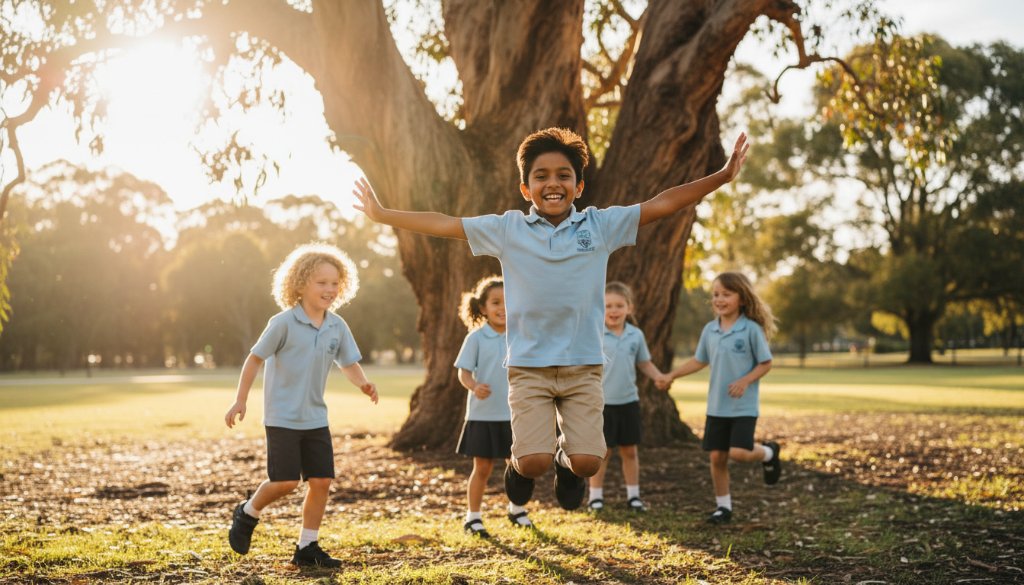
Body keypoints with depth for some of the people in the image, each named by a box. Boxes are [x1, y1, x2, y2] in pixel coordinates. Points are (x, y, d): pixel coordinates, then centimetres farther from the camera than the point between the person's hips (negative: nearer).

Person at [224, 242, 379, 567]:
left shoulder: (337, 327, 0)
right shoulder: (284, 323, -14)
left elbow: (349, 364, 7)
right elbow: (255, 358, -7)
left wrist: (363, 383, -15)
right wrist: (240, 401, -6)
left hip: (315, 418, 5)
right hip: (282, 417, -5)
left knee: (321, 481, 1)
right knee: (286, 481, -9)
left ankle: (306, 547, 14)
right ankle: (248, 513, 21)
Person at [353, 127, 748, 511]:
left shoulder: (601, 225, 2)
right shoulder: (507, 229, 1)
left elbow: (663, 204, -1)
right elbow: (443, 224, 3)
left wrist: (722, 176, -7)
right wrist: (382, 215, 2)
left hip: (583, 365, 1)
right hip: (528, 366, -1)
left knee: (587, 462, -11)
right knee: (535, 461, -13)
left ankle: (565, 459, 28)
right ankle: (521, 463, 25)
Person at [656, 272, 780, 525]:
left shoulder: (752, 329, -10)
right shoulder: (709, 330, 4)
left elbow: (765, 363, -5)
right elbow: (699, 361, 16)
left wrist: (745, 381, -19)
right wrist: (672, 375, 8)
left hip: (744, 406, -5)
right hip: (716, 406, 5)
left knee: (739, 452, -17)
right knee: (717, 456, 5)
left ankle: (768, 452, 17)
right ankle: (723, 506, 20)